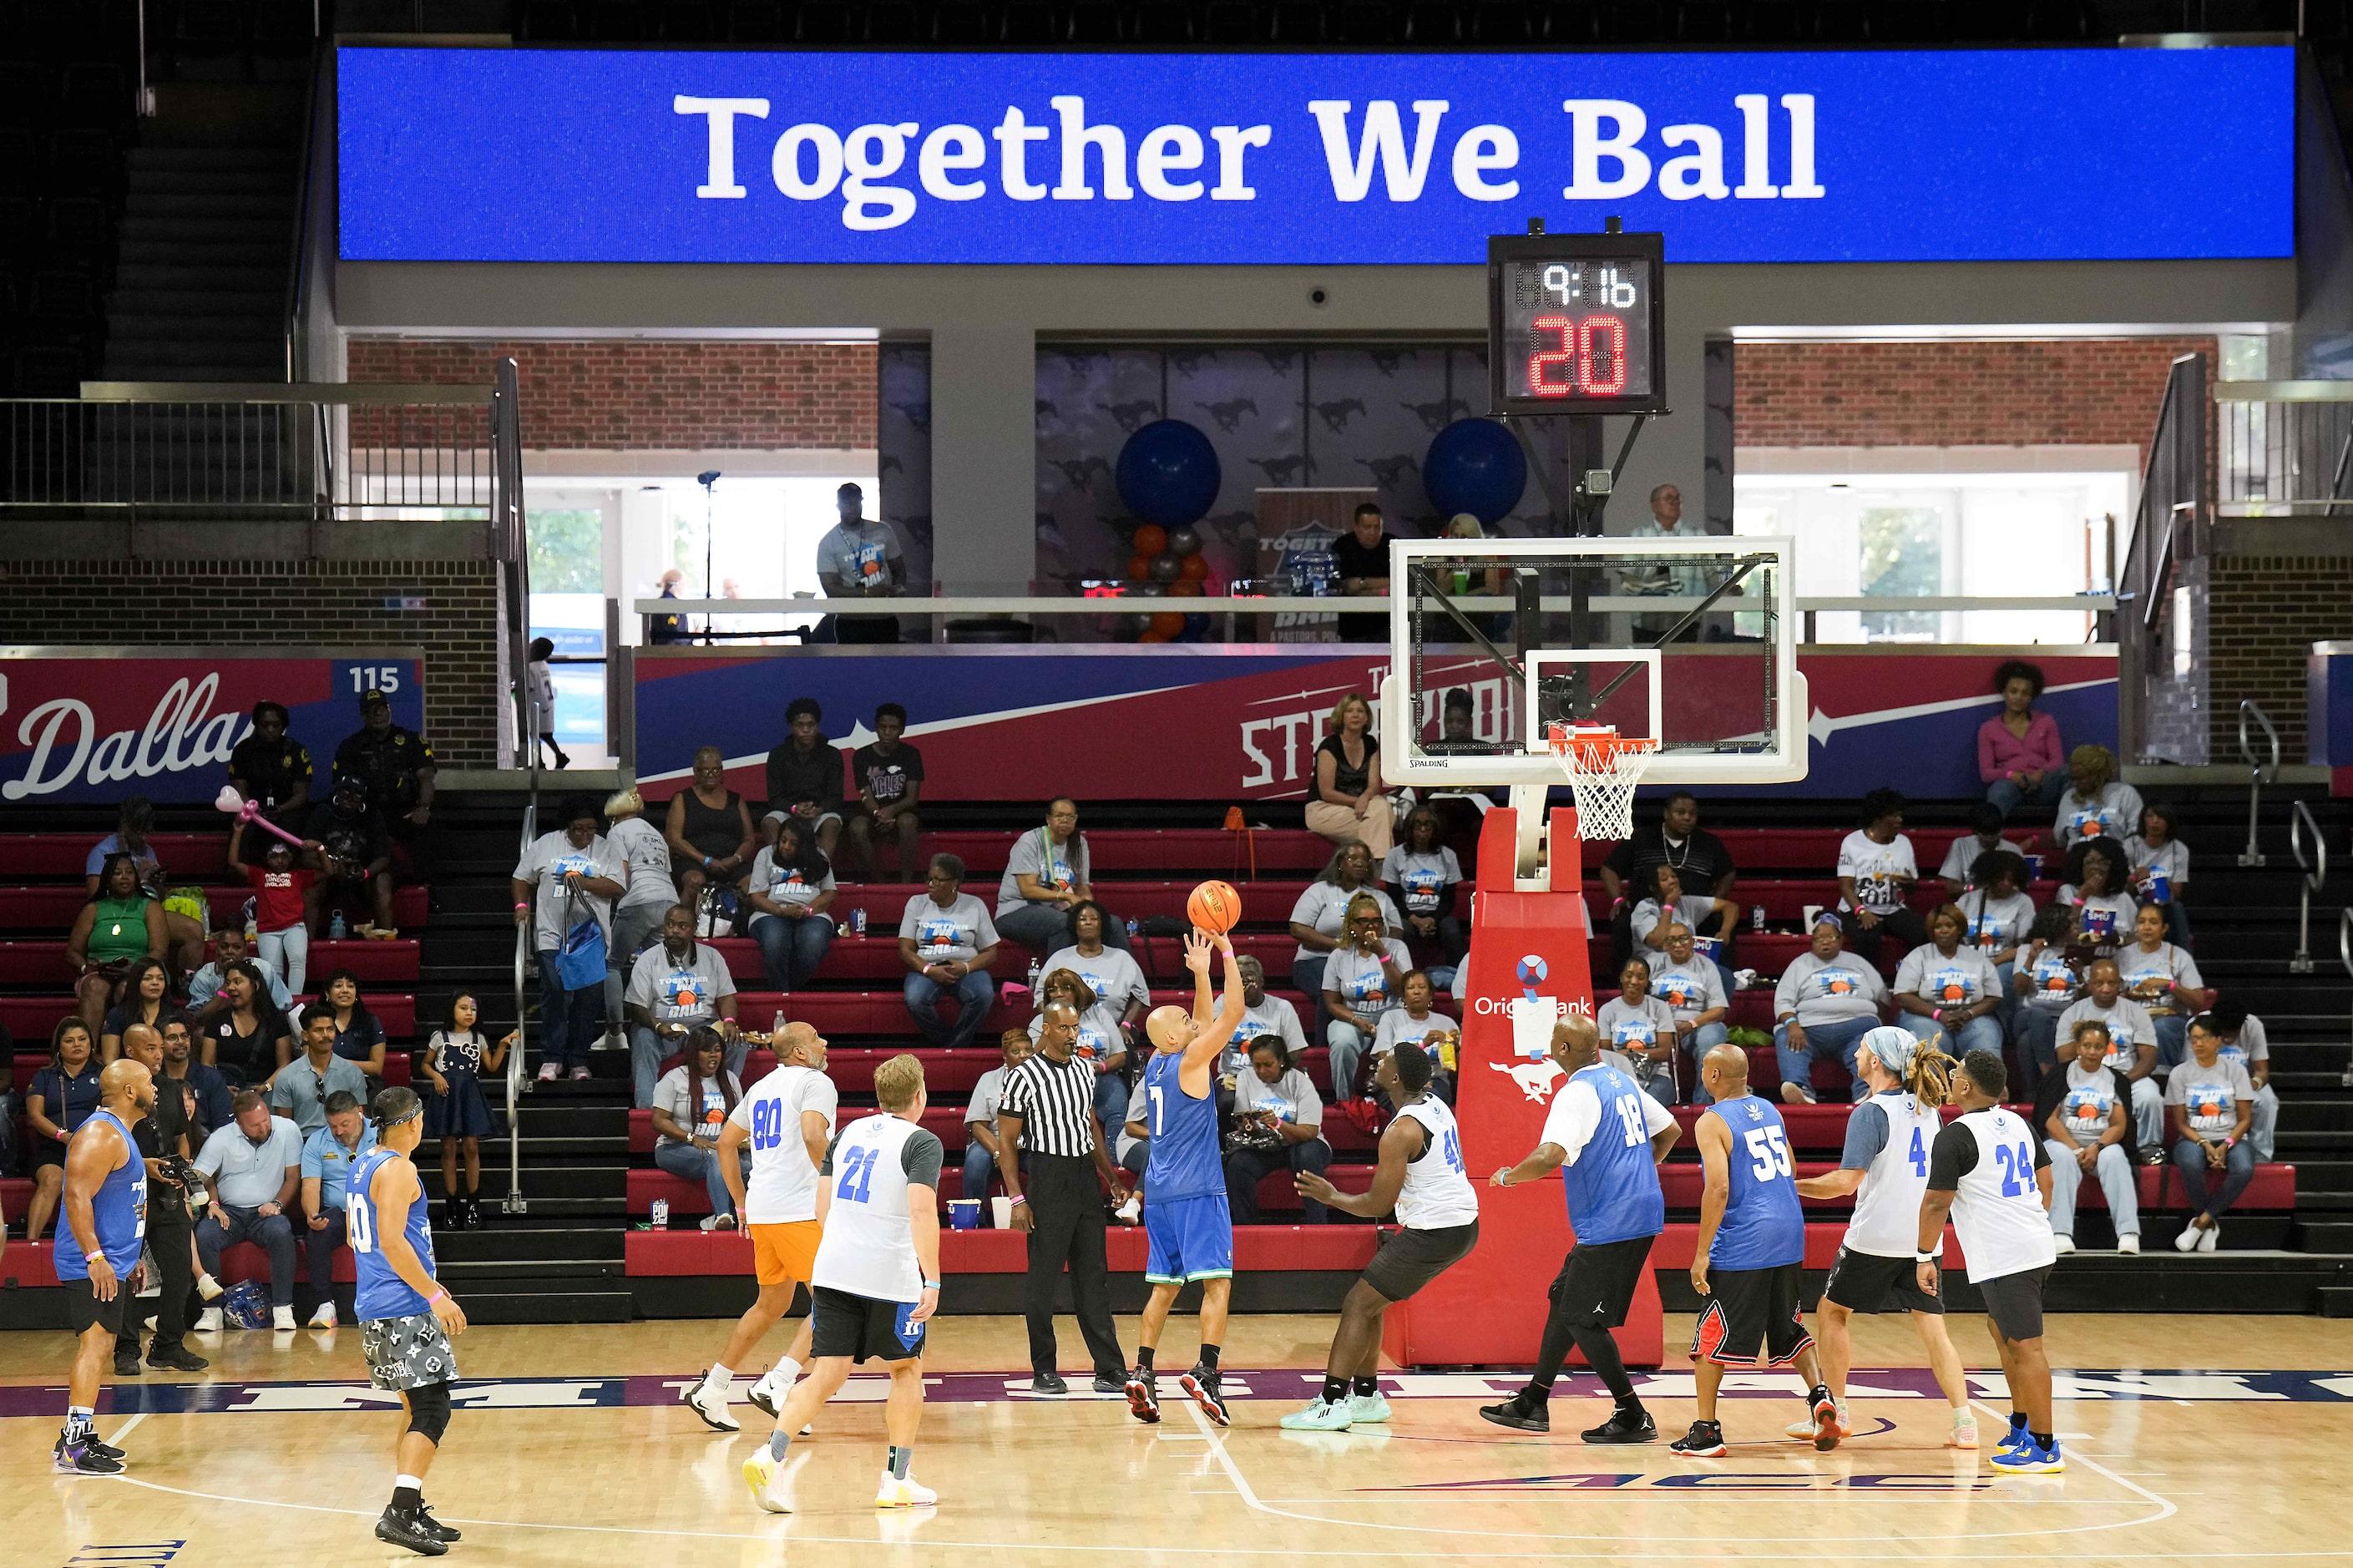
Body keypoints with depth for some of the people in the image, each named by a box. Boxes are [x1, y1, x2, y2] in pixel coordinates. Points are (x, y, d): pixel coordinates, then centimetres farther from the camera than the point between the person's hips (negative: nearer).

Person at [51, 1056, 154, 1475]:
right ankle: (73, 1447, -19)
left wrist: (129, 1260, 28)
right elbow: (78, 1196, -24)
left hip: (112, 1262, 11)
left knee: (98, 1346, 13)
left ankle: (82, 1437, 19)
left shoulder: (120, 1134, 18)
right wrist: (96, 1258, -28)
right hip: (95, 1264, -11)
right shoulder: (100, 1135, -16)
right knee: (96, 1343, -15)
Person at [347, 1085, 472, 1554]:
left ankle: (412, 1510, 21)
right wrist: (435, 1295, -19)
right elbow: (392, 1242, -21)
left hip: (374, 1310, 10)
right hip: (405, 1309, -10)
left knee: (417, 1408, 18)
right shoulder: (398, 1169, -13)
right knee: (432, 1411, -12)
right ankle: (399, 1515, -22)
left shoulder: (362, 1165, 16)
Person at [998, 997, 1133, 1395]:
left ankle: (1110, 1370, 7)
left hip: (1086, 1178, 6)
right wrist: (1016, 1198, -14)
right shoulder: (1024, 1076, -9)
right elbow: (1007, 1141, -7)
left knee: (1094, 1279, 7)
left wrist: (1113, 1179, 19)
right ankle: (1044, 1373, 5)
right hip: (1048, 1178, -6)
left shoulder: (1084, 1071, 11)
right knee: (1043, 1282, -2)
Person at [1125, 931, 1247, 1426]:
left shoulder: (1156, 1064, 12)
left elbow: (1207, 1022, 27)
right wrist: (1227, 952, -6)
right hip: (1197, 1190, -8)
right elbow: (1231, 1015, -11)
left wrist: (1201, 972, 23)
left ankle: (1143, 1372, 0)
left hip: (1159, 1193, 8)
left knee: (1164, 1285, 10)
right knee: (1218, 1282, -10)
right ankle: (1206, 1371, -25)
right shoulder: (1189, 1061, -9)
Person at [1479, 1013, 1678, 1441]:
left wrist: (1507, 1176, -12)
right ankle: (1533, 1404, 26)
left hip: (1609, 1225, -10)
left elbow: (1548, 1157, -30)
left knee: (1583, 1320, -3)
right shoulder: (1619, 1081, 12)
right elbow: (1670, 1130, 23)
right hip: (1639, 1213, 10)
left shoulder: (1577, 1093, -17)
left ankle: (1634, 1418, -1)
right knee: (1563, 1299, 18)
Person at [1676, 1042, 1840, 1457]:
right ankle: (1820, 1395, 4)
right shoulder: (1769, 1111, 12)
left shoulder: (1712, 1122, -10)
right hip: (1788, 1236, 7)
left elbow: (1718, 1189, -18)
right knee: (1787, 1327, 22)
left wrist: (1701, 1253, -16)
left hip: (1742, 1243, -7)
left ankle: (1705, 1431, 2)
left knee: (1710, 1337, 2)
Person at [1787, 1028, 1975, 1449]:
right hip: (1923, 1237, 6)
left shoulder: (1871, 1113, -14)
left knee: (1832, 1312, 12)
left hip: (1875, 1236, -6)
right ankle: (1964, 1423, -2)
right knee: (1932, 1328, 7)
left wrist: (1795, 1187, -9)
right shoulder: (1928, 1108, 7)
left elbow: (1846, 1181, -19)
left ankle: (1835, 1411, 14)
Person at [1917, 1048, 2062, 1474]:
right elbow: (2045, 1180, 21)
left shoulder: (1956, 1136, -13)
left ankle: (2044, 1449, -5)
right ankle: (2021, 1429, 28)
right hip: (2035, 1246, 9)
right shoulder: (2017, 1124, 12)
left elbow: (1937, 1202, -13)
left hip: (2002, 1258, -9)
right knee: (2001, 1329, 24)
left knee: (2024, 1346, -7)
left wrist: (1924, 1256, -4)